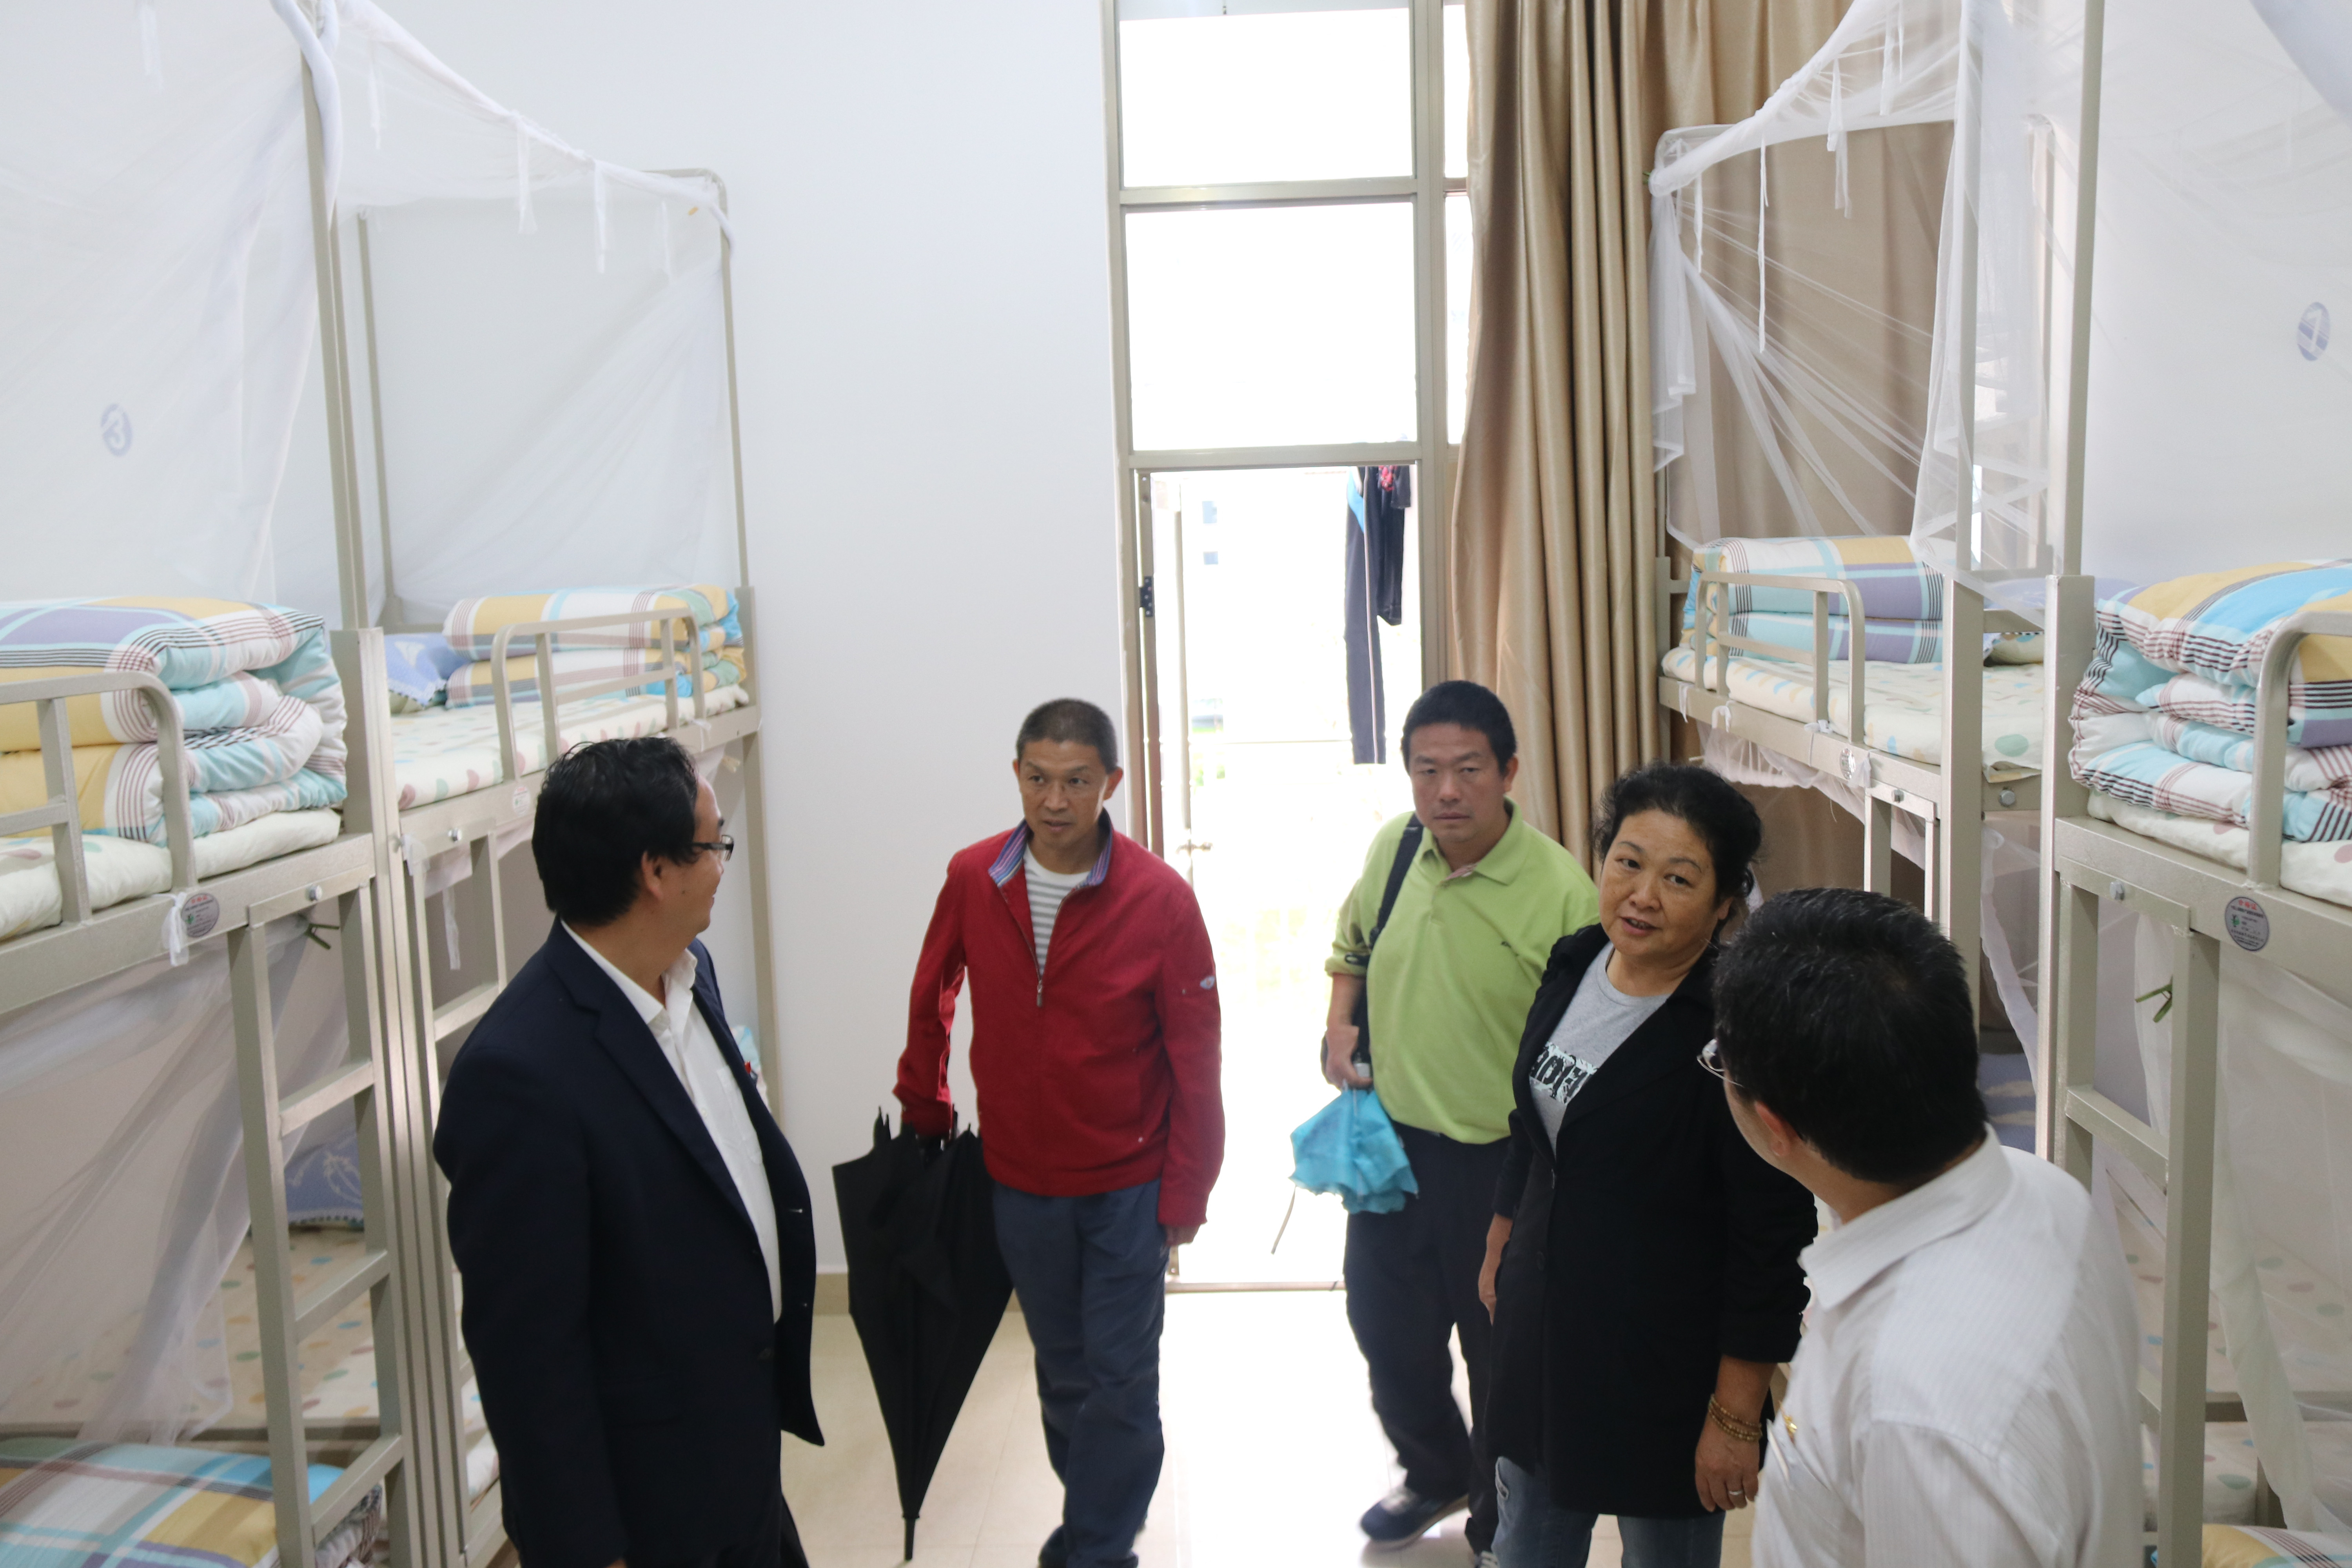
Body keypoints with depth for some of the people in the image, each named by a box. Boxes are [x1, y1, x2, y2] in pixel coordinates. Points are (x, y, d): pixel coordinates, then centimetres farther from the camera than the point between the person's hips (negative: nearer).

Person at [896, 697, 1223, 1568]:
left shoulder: (1160, 896, -17)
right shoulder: (972, 877, -8)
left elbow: (1195, 1059, -12)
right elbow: (931, 996, 9)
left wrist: (1185, 1195, -9)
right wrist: (922, 1105, 15)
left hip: (1128, 1184, -3)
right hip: (1020, 1180, 3)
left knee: (1119, 1380, 4)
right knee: (1062, 1372, 19)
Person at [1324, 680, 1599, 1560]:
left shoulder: (1561, 891, -22)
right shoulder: (1391, 850, -4)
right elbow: (1352, 945, 16)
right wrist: (1339, 1025, -1)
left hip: (1499, 1160, -5)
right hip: (1389, 1140, 5)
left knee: (1503, 1355, 15)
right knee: (1387, 1328, 23)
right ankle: (1435, 1473, 52)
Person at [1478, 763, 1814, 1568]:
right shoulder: (1574, 965, -1)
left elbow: (1771, 1243, -19)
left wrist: (1735, 1417, -16)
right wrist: (1499, 1246, 22)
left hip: (1665, 1368, -6)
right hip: (1540, 1331, 7)